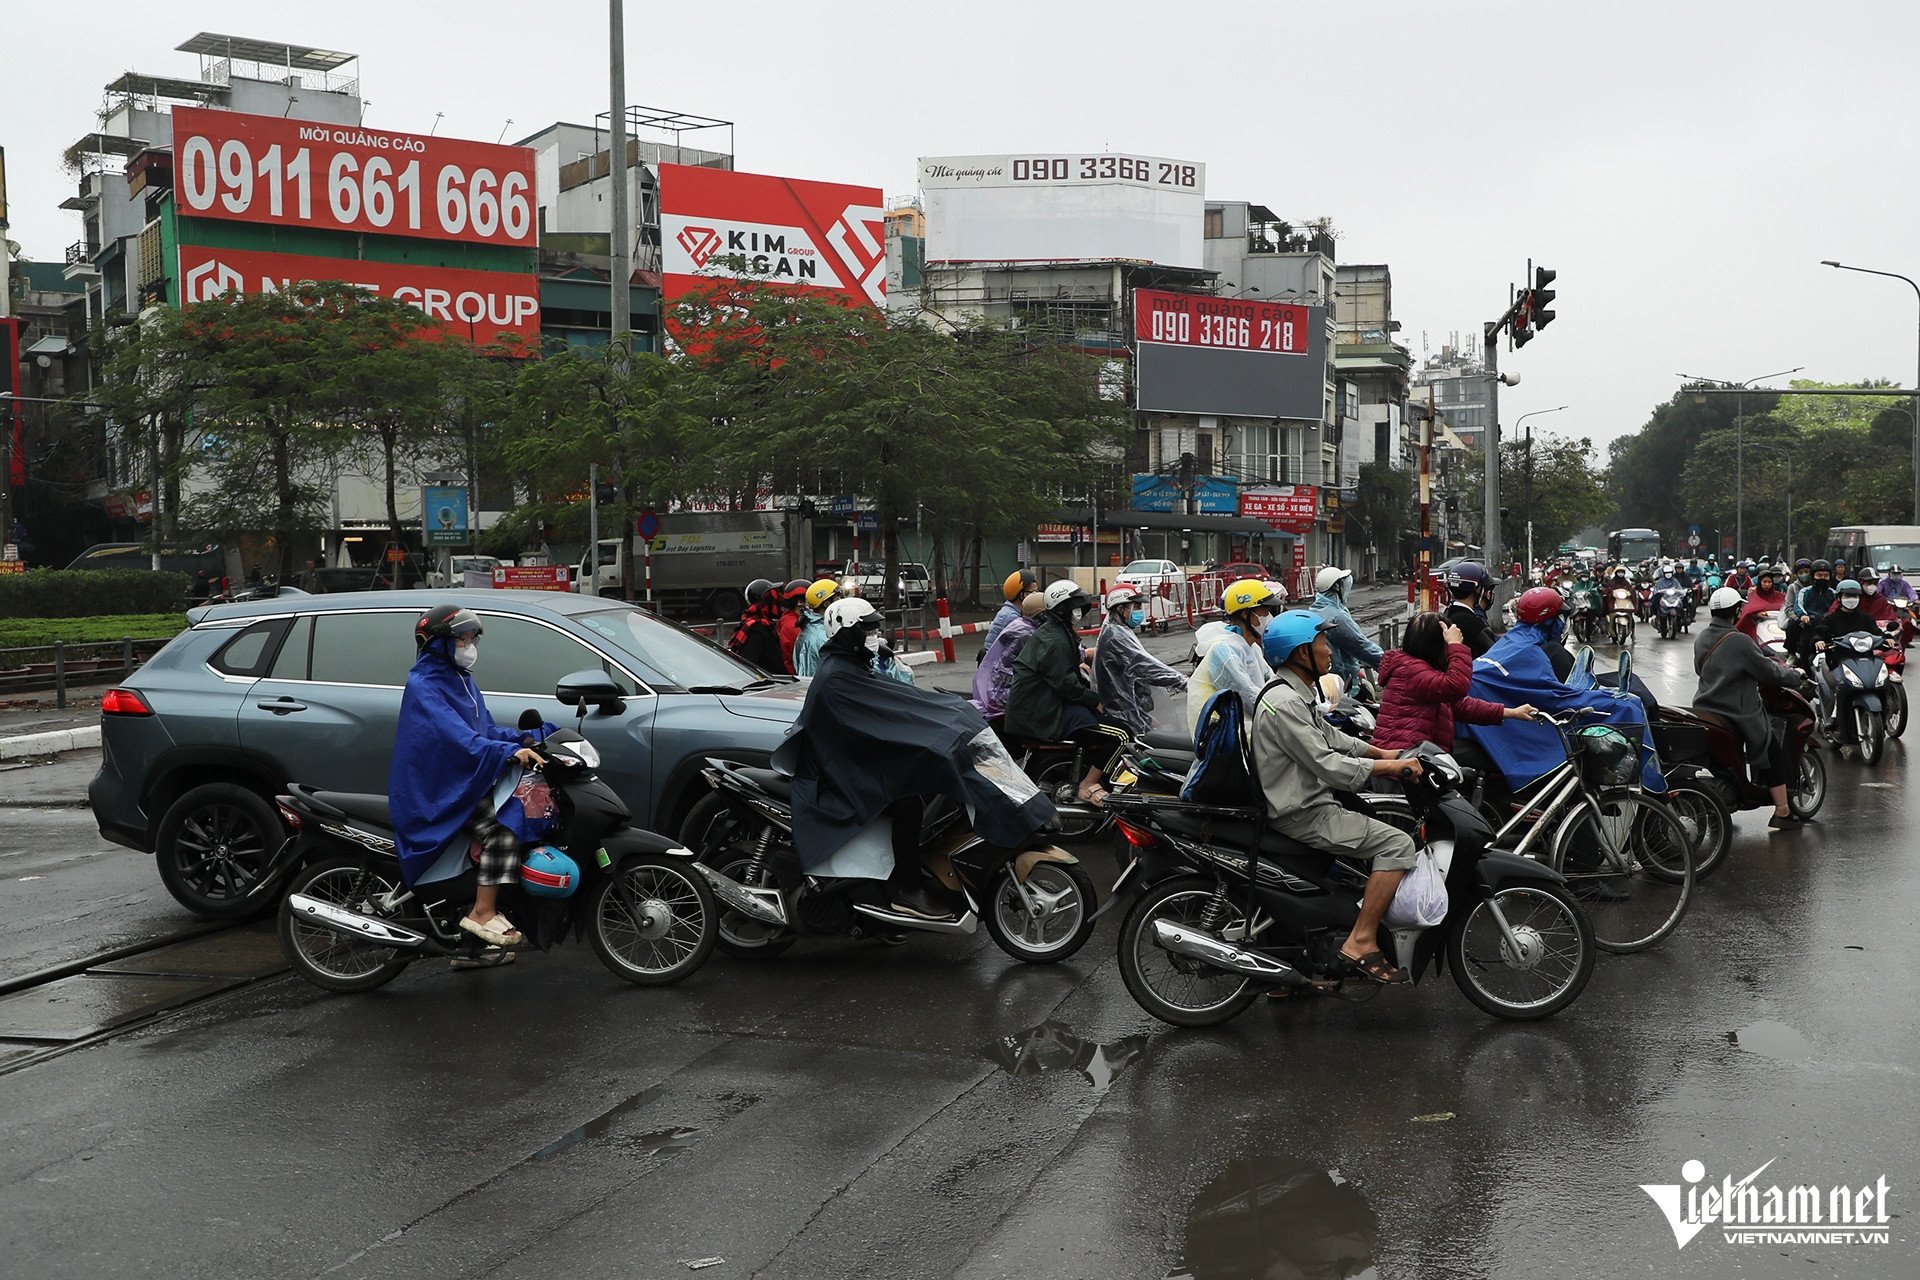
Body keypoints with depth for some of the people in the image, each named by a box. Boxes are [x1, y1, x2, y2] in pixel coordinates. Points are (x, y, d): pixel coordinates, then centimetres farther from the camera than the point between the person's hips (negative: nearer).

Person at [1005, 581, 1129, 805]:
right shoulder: (1054, 641, -16)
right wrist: (1096, 700, -8)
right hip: (1045, 715, -11)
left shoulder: (1050, 631, 18)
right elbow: (1067, 686, -21)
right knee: (1119, 735, -16)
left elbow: (1069, 675, 22)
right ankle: (1087, 786, -10)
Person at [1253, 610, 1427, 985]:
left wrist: (1385, 753, 11)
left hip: (1309, 801, 11)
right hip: (1302, 815, -11)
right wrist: (1390, 767, -15)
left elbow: (1330, 737, 21)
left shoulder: (1298, 692, 11)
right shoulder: (1283, 704, -23)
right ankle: (1361, 943, -16)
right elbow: (1329, 766, -24)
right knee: (1397, 844, -18)